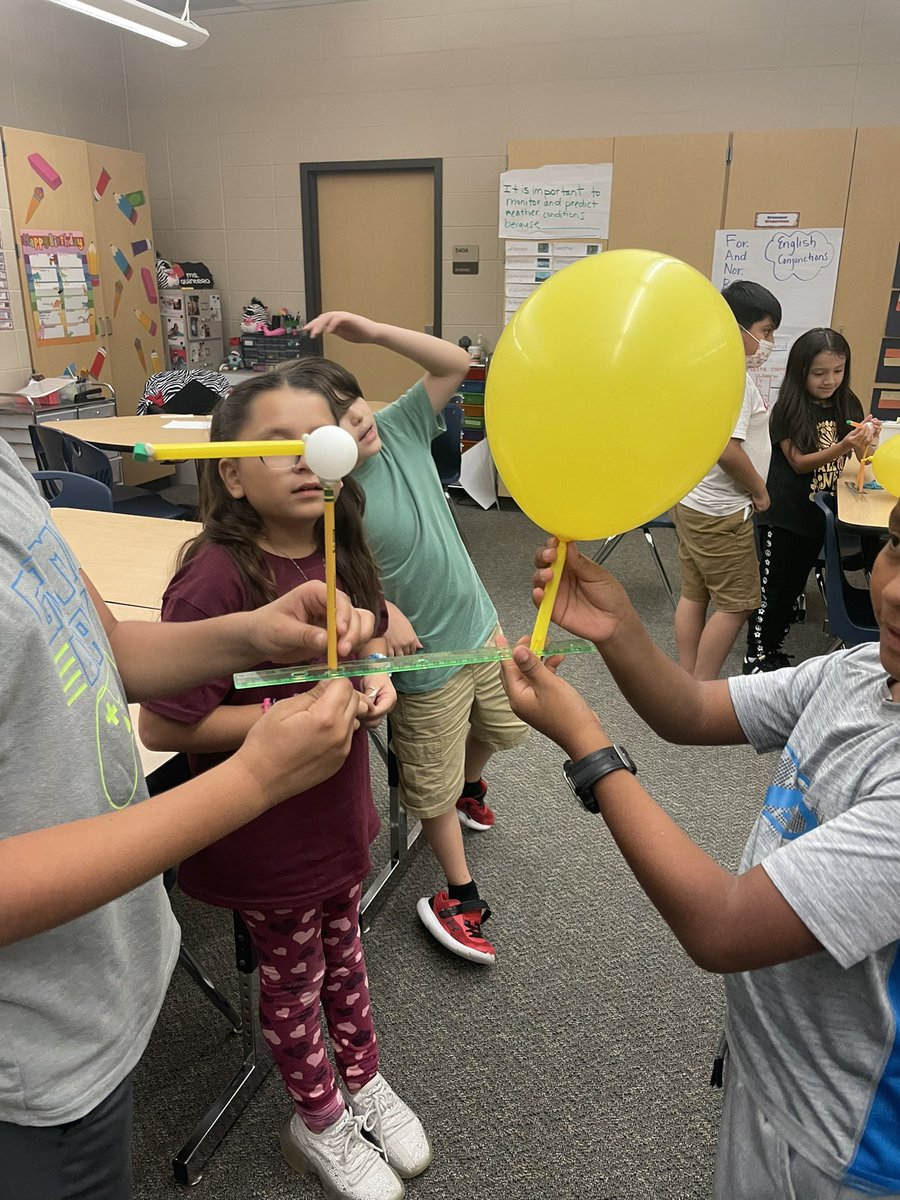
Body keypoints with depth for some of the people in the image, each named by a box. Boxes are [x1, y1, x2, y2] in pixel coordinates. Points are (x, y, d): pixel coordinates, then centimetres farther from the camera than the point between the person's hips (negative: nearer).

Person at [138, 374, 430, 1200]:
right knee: (293, 976, 19)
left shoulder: (339, 547, -6)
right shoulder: (218, 576, -28)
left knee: (343, 951, 27)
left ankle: (365, 1080, 54)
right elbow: (161, 725, -25)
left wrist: (375, 676, -10)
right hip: (266, 835, -6)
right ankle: (319, 1123, 47)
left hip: (339, 810, 6)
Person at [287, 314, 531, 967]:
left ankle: (472, 786, 63)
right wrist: (382, 612, -32)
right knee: (433, 786, 12)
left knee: (502, 728, 29)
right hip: (424, 654, -6)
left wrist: (373, 332, -16)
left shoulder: (398, 428, -7)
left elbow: (455, 363, -7)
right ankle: (460, 895, 34)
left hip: (479, 624, 7)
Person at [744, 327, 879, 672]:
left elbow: (862, 459, 4)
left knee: (794, 586, 16)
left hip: (820, 514, 5)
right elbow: (799, 462, -15)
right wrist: (842, 448, -30)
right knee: (772, 588, 1)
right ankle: (756, 656, 15)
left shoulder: (848, 405, 2)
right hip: (785, 516, -5)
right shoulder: (788, 409, -11)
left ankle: (773, 649, 30)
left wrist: (868, 438, -18)